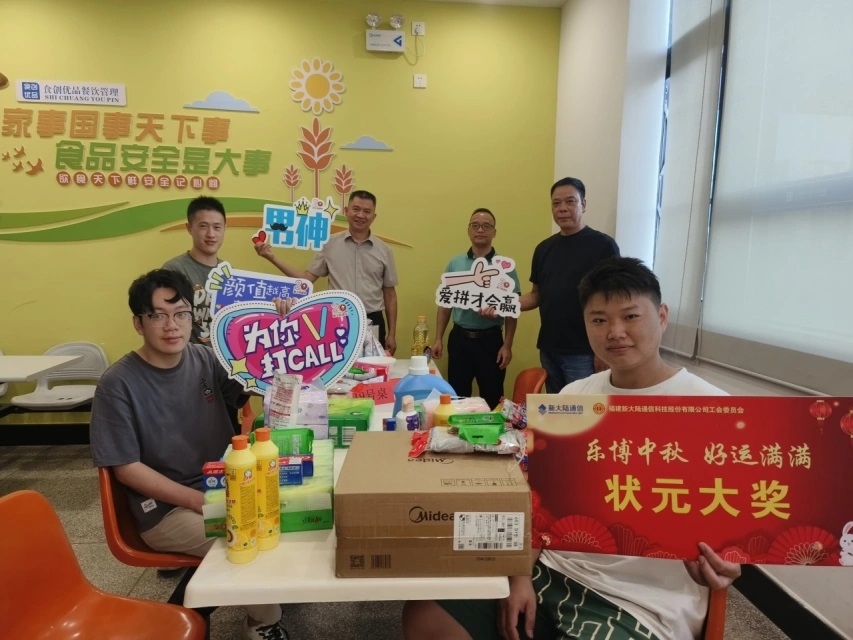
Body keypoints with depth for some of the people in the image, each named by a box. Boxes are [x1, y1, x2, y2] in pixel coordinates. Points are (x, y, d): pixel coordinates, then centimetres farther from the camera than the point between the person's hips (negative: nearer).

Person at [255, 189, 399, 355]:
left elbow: (389, 293, 8)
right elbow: (307, 279, 4)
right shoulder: (330, 244, 2)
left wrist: (392, 334, 6)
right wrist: (272, 258, -5)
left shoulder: (384, 250, 4)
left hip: (372, 323, 1)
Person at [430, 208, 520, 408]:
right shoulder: (455, 264, 5)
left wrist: (507, 345, -8)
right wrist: (438, 339, 4)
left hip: (490, 340, -2)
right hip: (459, 338, 2)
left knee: (492, 398, 9)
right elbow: (445, 304, 8)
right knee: (457, 396, 12)